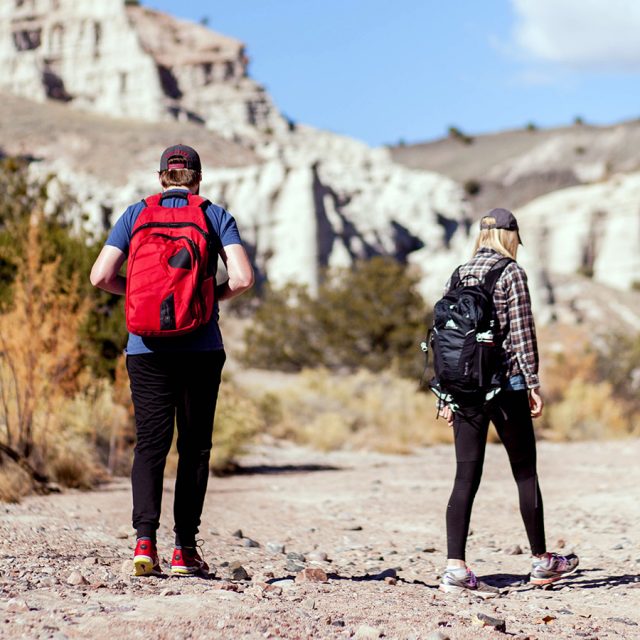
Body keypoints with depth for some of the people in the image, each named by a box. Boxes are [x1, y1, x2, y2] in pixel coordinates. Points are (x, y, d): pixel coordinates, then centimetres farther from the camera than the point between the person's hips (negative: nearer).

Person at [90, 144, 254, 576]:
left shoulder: (135, 214, 6)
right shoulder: (216, 216, 4)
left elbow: (101, 276, -2)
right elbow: (243, 278, -9)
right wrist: (215, 296, 11)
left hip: (147, 348, 1)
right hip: (201, 347, -1)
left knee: (151, 443, 3)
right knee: (195, 446, 7)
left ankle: (145, 538, -14)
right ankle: (185, 549, 6)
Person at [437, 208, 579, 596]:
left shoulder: (459, 275, 11)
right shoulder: (512, 273, -5)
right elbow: (522, 332, -10)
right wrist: (534, 384, -5)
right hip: (505, 383, -5)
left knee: (466, 477, 2)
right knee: (526, 473, 8)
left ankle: (455, 567, -7)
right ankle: (542, 561, 19)